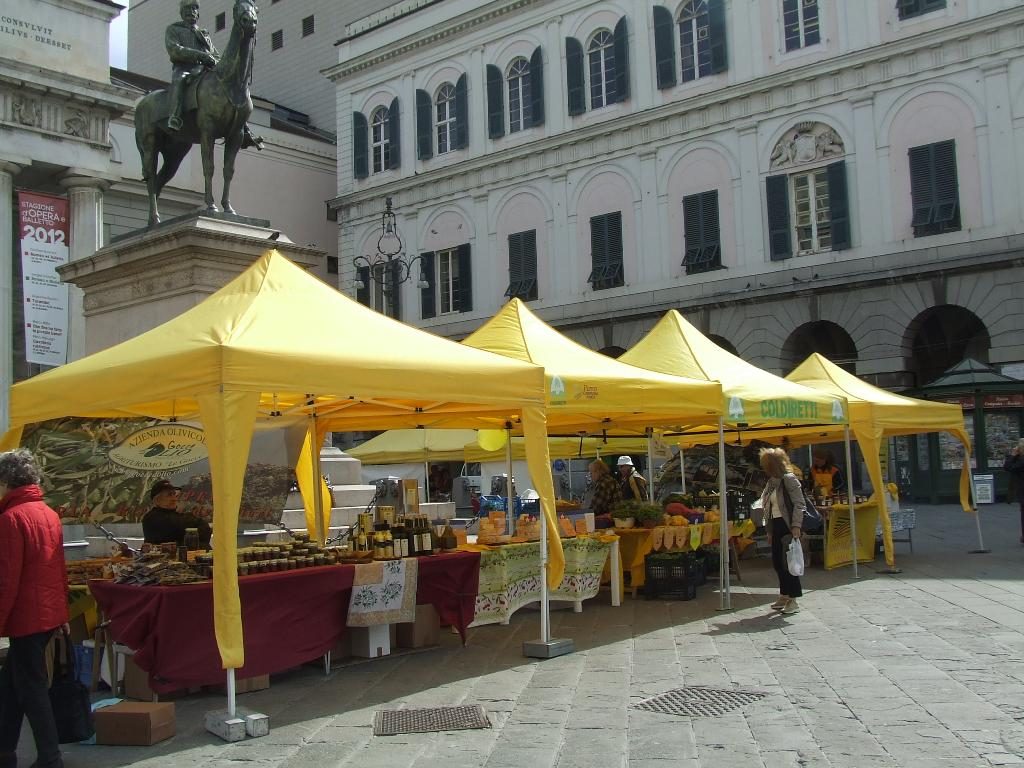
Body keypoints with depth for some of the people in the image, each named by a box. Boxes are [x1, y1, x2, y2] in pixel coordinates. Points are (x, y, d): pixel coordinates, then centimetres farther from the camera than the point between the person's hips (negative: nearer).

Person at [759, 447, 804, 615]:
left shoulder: (789, 479, -12)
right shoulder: (771, 482, 13)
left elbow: (799, 504, -16)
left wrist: (796, 526, -23)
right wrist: (769, 530, 14)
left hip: (788, 525, -9)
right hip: (776, 525, 9)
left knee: (788, 561, -7)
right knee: (777, 562, 11)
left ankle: (793, 600, -2)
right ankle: (784, 596, 21)